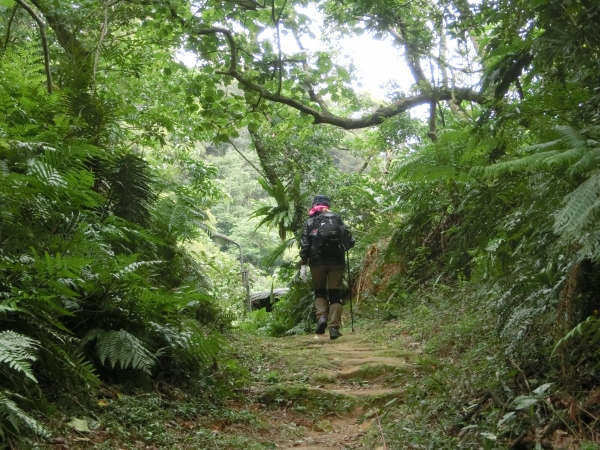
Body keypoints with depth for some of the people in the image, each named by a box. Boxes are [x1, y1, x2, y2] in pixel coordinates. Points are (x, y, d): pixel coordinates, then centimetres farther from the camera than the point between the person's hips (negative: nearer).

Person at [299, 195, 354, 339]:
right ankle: (334, 327, -2)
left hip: (317, 262, 0)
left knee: (319, 292, 16)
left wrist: (303, 265, -3)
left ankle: (321, 316, -8)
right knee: (335, 294, 6)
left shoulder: (310, 222, 4)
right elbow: (350, 241, 4)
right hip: (336, 261, 1)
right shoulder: (337, 219, 8)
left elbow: (304, 245, -4)